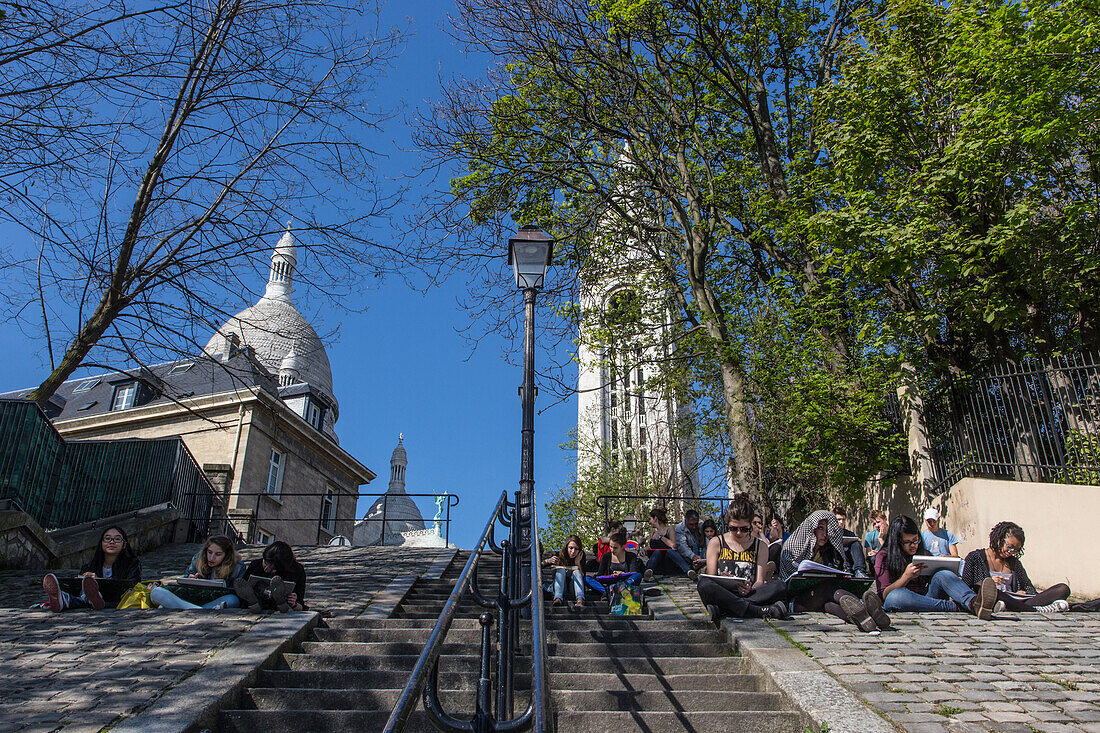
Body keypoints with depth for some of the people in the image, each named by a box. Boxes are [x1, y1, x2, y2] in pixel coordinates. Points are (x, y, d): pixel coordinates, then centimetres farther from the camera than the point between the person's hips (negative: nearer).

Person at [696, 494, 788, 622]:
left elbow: (760, 581, 6)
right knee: (704, 583, -33)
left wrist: (749, 590, -19)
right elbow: (711, 578, 3)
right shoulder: (716, 543, 11)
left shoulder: (760, 546, 15)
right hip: (723, 595, -1)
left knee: (778, 585, -27)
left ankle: (722, 611, -39)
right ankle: (761, 611, -38)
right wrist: (733, 584, -19)